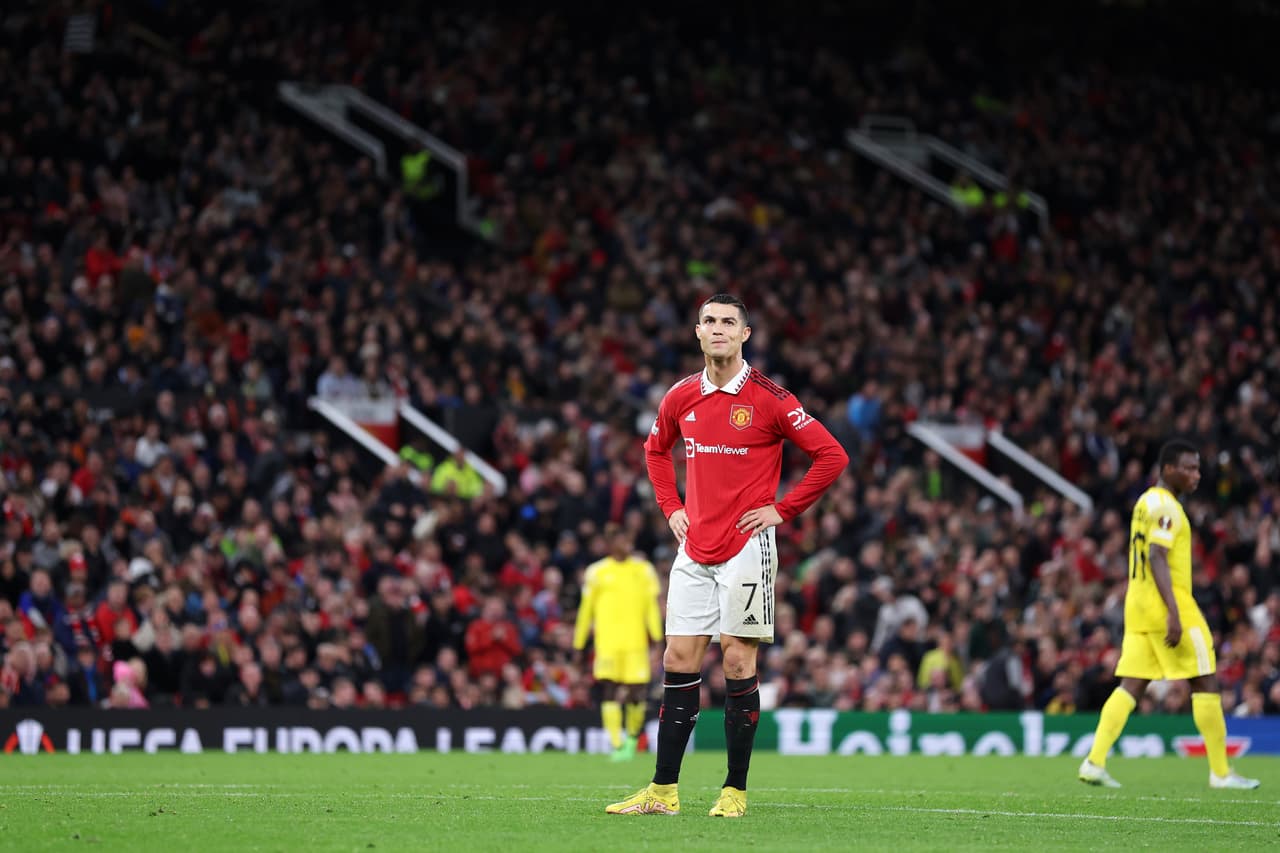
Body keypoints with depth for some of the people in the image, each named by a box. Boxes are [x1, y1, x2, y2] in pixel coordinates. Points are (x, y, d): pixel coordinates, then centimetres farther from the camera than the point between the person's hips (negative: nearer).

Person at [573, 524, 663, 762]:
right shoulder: (597, 572, 7)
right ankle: (617, 745, -9)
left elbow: (652, 604, 9)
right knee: (610, 693, -10)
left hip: (636, 642, 1)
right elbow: (586, 608, 12)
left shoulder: (644, 570, 10)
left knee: (636, 694, 0)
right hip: (607, 642, -1)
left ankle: (632, 737, 25)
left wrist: (656, 635, -2)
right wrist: (579, 643, 11)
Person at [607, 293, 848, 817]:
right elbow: (656, 450, 28)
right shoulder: (681, 398, 8)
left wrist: (783, 509, -7)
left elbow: (831, 456, -6)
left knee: (738, 663, -4)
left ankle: (735, 791, 2)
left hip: (746, 548, -5)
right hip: (694, 550, 5)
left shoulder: (767, 399, -8)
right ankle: (663, 791, 4)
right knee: (678, 661, 2)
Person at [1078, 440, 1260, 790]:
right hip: (1166, 604, -9)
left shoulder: (1146, 502, 17)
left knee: (1131, 686, 5)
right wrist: (1173, 613, -25)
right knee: (1205, 684, -1)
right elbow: (1157, 558, -21)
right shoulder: (1166, 506, -13)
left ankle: (1094, 762, -5)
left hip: (1138, 604, 9)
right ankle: (1221, 773, 2)